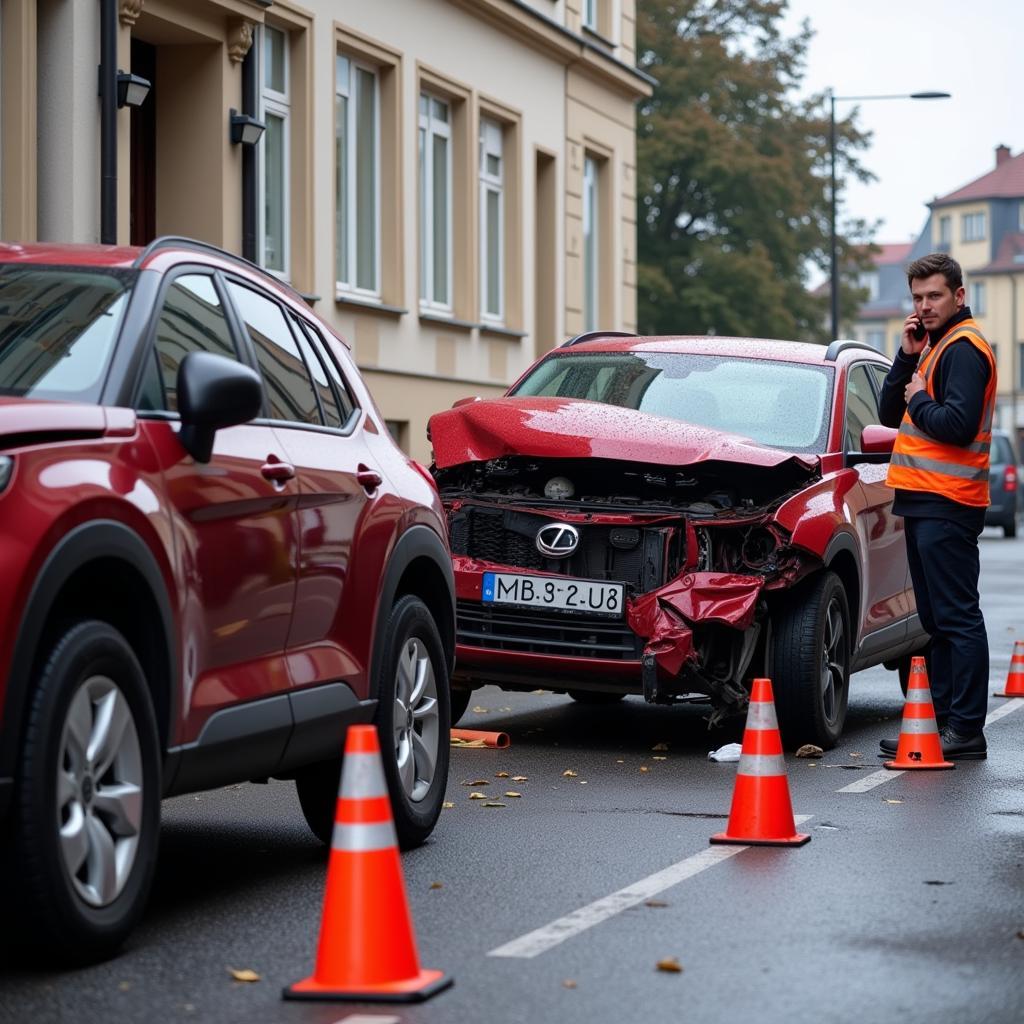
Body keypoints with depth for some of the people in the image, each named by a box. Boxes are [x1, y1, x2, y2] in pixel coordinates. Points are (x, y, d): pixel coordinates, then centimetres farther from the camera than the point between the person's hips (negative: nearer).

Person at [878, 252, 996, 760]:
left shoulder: (964, 347, -10)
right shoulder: (935, 346, 20)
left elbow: (957, 426, -22)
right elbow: (890, 414, 14)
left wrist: (918, 400, -6)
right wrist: (908, 357, 3)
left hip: (946, 504, -10)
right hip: (923, 499, 10)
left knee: (958, 618, -10)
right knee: (937, 619, 12)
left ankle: (967, 731, -10)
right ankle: (943, 719, 17)